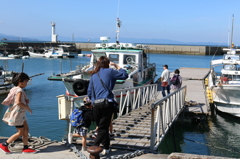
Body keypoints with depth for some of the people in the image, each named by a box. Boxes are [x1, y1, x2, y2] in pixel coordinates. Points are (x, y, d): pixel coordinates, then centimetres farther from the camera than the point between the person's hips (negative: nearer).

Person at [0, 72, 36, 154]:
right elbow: (18, 102, -31)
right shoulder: (19, 90, -19)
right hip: (17, 114, -10)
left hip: (21, 114, 10)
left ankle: (25, 148, 16)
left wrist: (26, 101, 1)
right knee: (20, 133, -1)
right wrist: (28, 108, -21)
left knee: (26, 130, 11)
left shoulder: (15, 89, 11)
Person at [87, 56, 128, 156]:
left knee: (101, 127, 16)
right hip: (107, 104, -4)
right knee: (103, 128, 1)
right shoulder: (109, 72, 0)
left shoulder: (94, 75, 13)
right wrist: (117, 66, 17)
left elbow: (89, 92, 14)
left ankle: (106, 148, 25)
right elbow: (125, 75, 7)